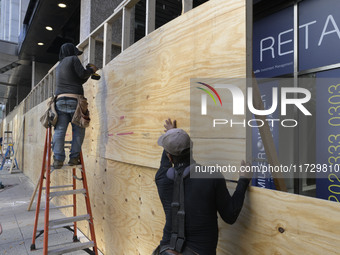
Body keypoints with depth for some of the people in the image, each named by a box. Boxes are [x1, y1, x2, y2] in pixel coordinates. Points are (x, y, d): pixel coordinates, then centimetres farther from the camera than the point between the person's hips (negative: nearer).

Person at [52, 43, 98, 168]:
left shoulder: (59, 66, 29)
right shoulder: (73, 59, 7)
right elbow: (82, 74, -4)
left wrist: (88, 72, 30)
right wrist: (91, 70, 13)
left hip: (60, 100, 6)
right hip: (74, 99, -6)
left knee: (59, 130, -2)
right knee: (78, 130, 2)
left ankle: (58, 159, -8)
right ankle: (74, 157, -1)